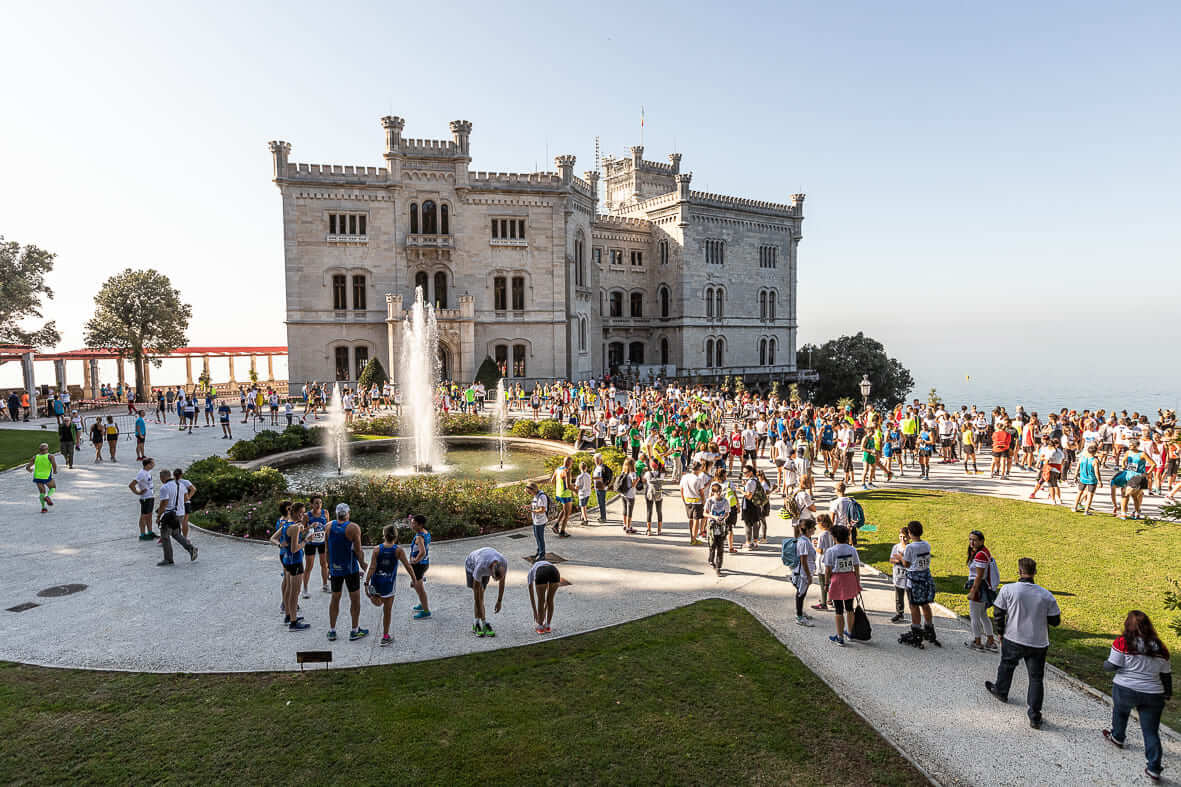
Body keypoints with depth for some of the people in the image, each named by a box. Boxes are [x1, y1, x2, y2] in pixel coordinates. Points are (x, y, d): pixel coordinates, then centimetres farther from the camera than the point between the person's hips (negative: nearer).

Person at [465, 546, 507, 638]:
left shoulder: (504, 563, -34)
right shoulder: (480, 568, -44)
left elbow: (502, 582, -18)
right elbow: (476, 589, -32)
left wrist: (499, 602, -12)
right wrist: (479, 609, -24)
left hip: (486, 561, 4)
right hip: (472, 564, -4)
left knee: (481, 594, -1)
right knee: (478, 592, -16)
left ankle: (476, 625, 6)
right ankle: (485, 625, -12)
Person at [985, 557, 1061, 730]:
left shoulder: (1008, 589, -15)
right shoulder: (1046, 595, -10)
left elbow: (998, 614, -8)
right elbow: (1055, 621, -2)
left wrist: (1001, 633, 8)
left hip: (1013, 640, -1)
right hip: (1038, 643, 1)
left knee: (1006, 665, 25)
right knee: (1036, 678, 11)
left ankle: (1001, 691, 48)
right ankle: (1035, 717, 10)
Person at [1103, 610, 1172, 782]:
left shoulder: (1122, 642, -10)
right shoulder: (1159, 647, 4)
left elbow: (1112, 666, -11)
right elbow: (1166, 674, 12)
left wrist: (1105, 664, 12)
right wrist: (1168, 693, 27)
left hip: (1125, 690, -3)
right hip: (1153, 695, 3)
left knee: (1120, 711, 27)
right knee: (1151, 731, 7)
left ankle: (1117, 737, 45)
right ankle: (1154, 769, 4)